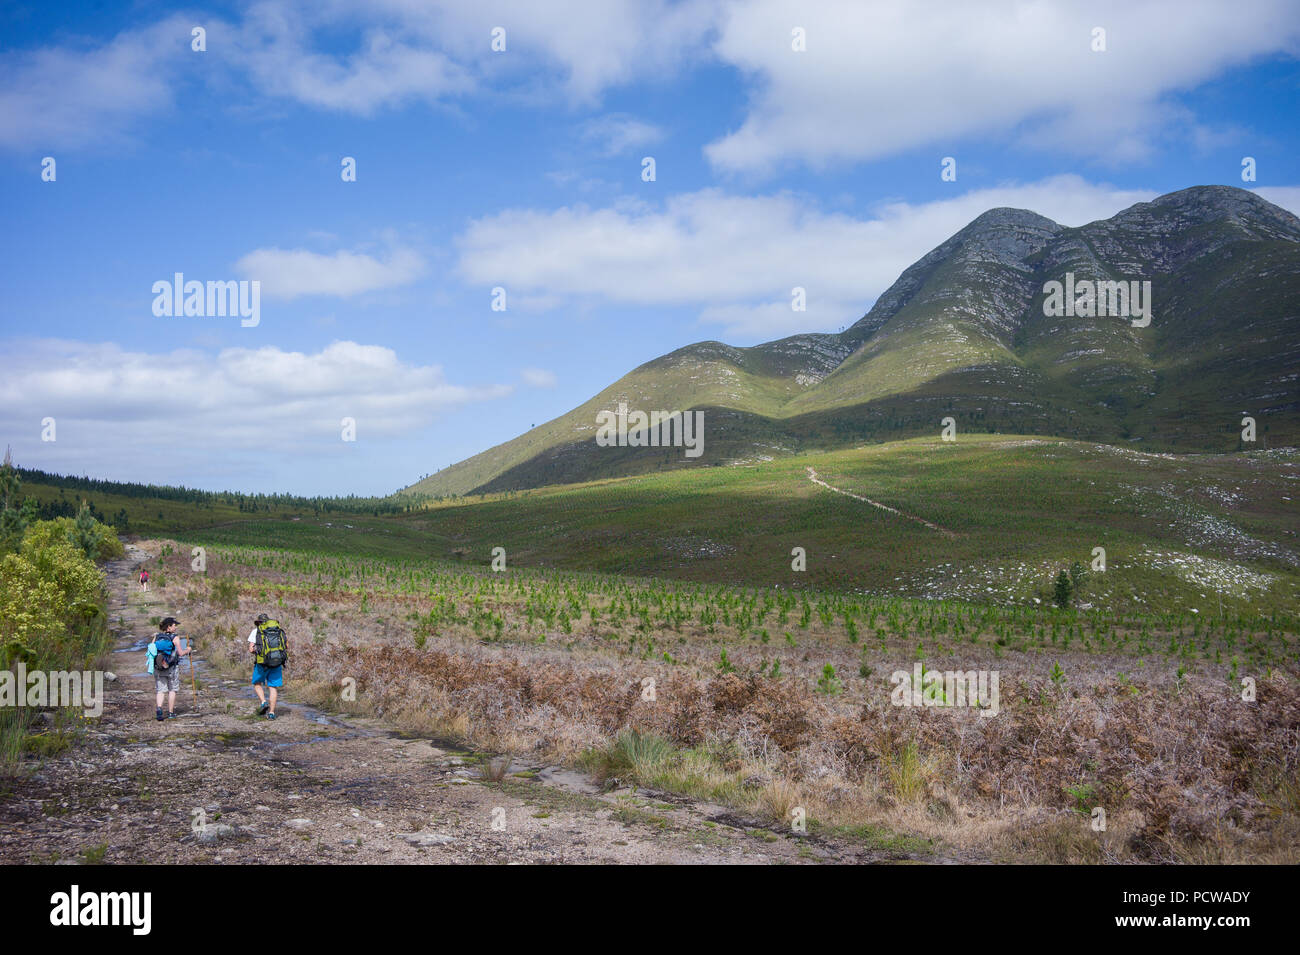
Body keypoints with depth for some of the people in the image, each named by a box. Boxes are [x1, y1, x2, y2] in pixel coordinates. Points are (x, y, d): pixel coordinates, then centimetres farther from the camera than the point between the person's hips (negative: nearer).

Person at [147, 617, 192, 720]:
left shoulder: (156, 637, 2)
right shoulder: (174, 638, -10)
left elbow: (147, 655, 0)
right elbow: (180, 653, -12)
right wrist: (187, 650, 7)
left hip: (158, 669, 3)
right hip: (172, 668, -3)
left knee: (160, 690, 7)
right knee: (172, 690, 13)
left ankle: (159, 708, -17)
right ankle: (171, 713, 18)